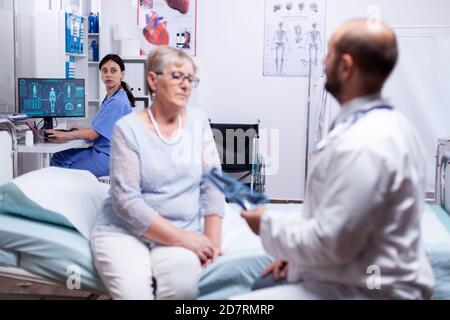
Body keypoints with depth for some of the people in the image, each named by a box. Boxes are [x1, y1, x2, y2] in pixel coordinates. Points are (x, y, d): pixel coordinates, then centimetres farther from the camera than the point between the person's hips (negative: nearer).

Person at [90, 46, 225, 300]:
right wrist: (182, 238, -18)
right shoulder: (128, 128, -7)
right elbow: (125, 200, -14)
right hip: (124, 231, -2)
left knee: (182, 286, -28)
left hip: (183, 233, 2)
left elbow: (212, 183, 2)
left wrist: (213, 239, -9)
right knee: (135, 293, -26)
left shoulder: (198, 121, 5)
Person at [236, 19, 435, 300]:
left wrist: (268, 223, -8)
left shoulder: (362, 146, -26)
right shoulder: (388, 122, 6)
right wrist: (299, 250, 8)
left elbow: (329, 244, -23)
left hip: (366, 290, -10)